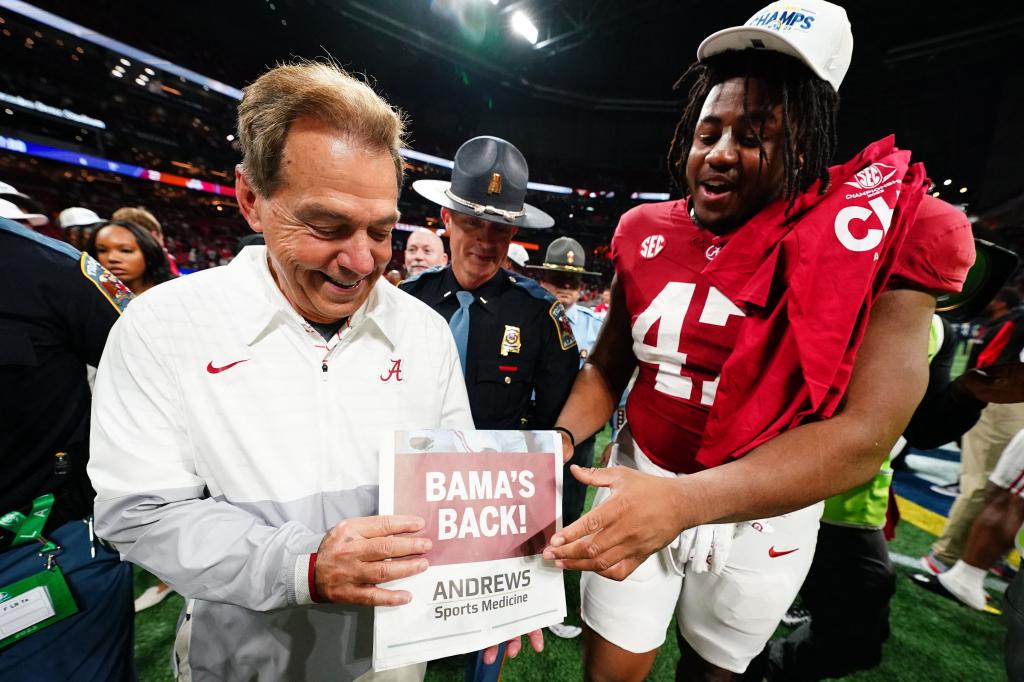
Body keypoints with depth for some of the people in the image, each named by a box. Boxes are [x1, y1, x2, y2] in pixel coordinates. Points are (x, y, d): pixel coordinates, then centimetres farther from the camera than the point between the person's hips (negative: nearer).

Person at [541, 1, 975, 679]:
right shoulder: (647, 236, -7)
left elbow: (864, 435, -24)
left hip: (761, 513, -1)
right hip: (639, 484, 2)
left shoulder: (870, 239, -15)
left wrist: (684, 500, -37)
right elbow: (607, 368, -1)